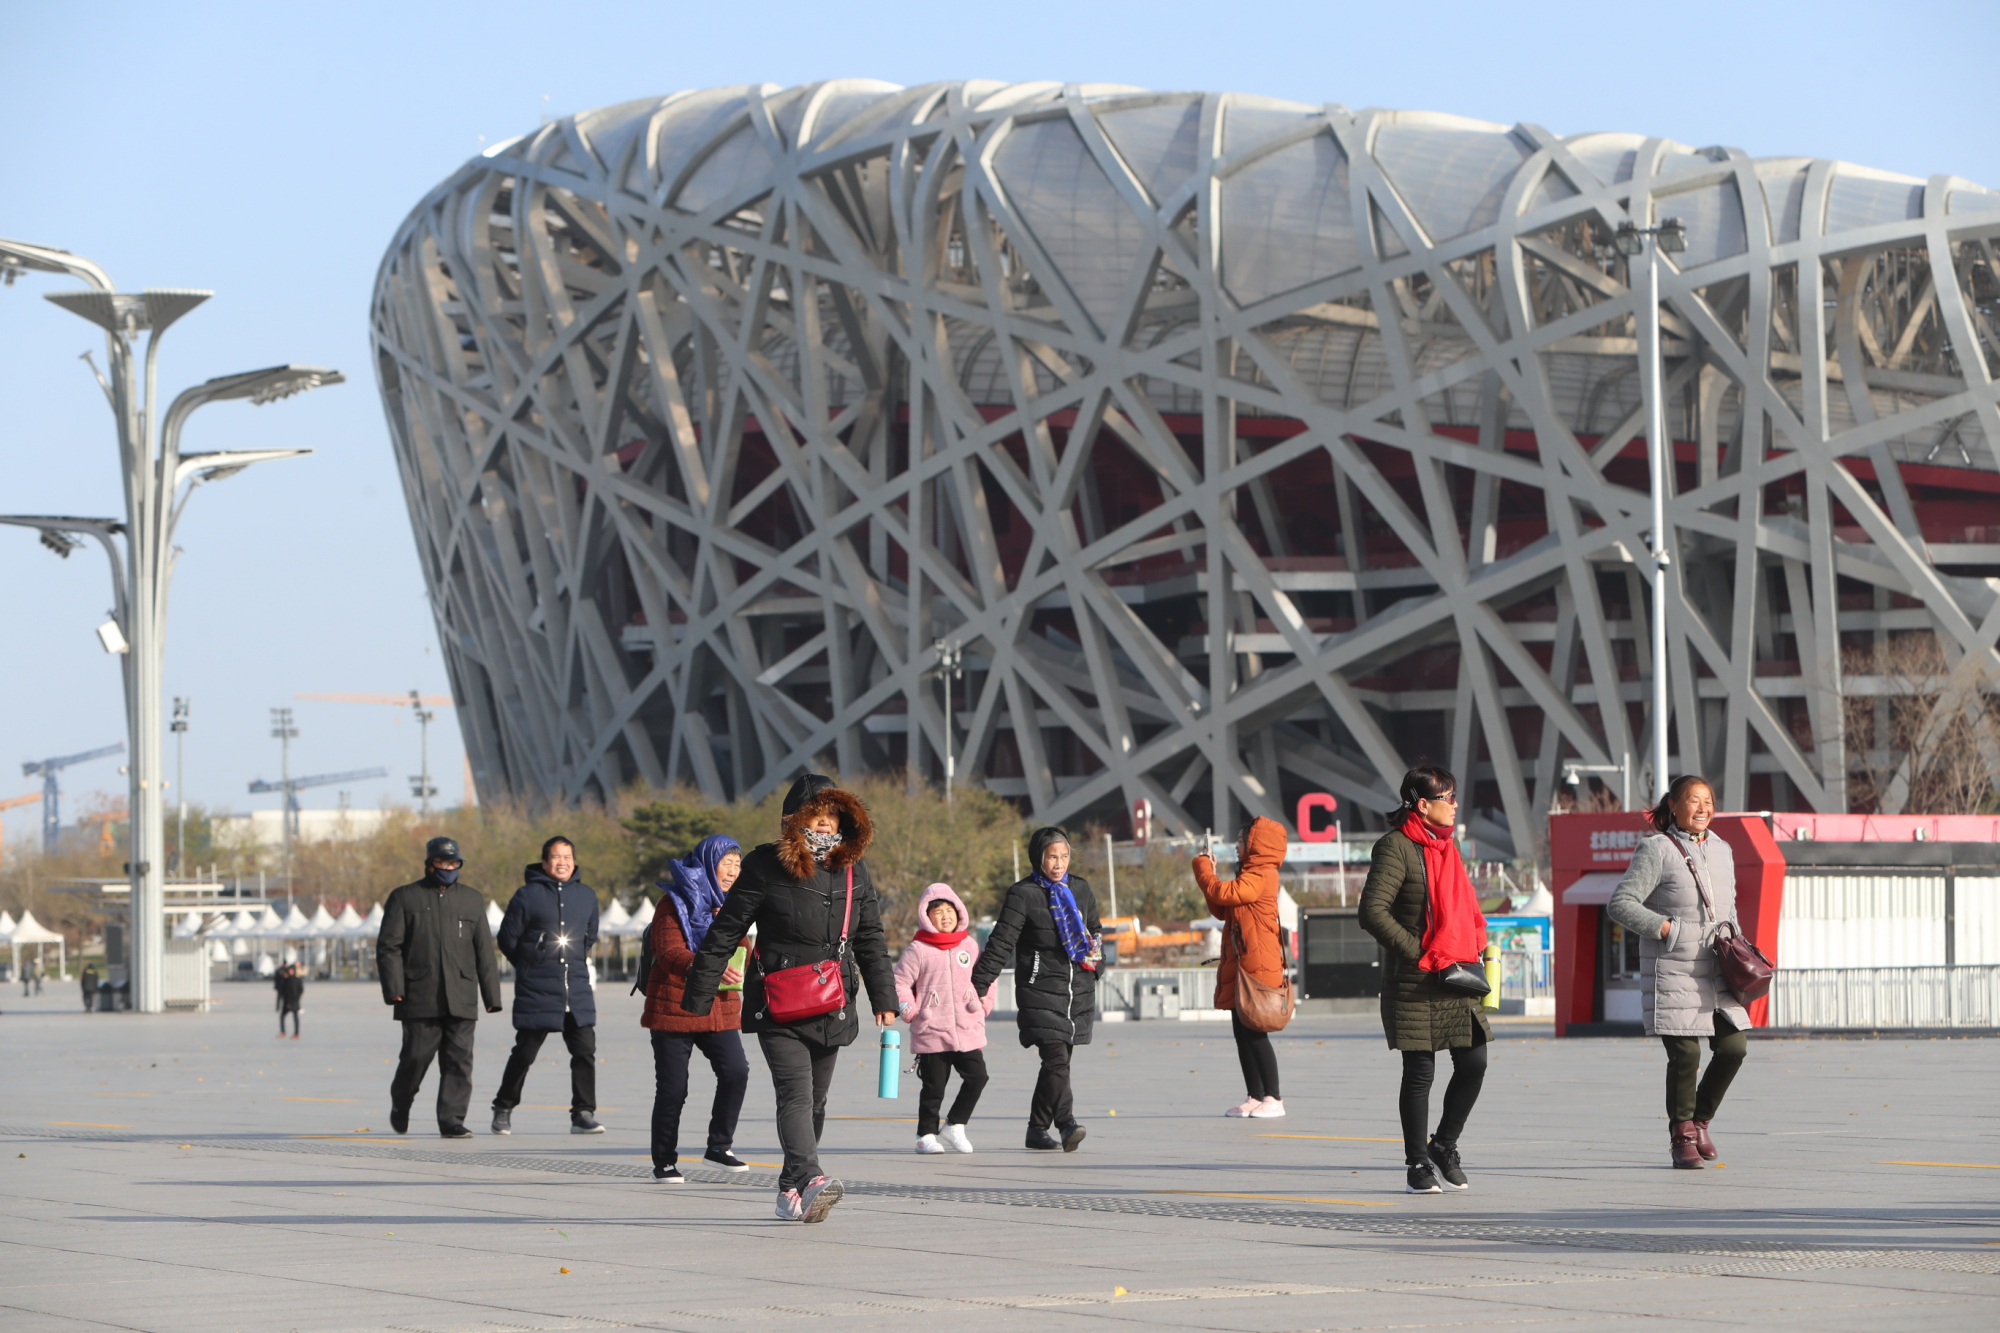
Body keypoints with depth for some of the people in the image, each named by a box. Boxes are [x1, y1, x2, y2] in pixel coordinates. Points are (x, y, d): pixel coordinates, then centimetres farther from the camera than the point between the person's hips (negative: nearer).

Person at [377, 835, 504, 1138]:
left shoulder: (472, 899, 16)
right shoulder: (405, 898, 6)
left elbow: (484, 951, 16)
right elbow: (388, 946, 1)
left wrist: (492, 995, 11)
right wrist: (393, 988, -10)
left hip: (461, 999, 3)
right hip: (419, 998, -3)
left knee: (459, 1060, -6)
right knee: (417, 1056, -1)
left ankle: (452, 1121, -4)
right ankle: (400, 1104, 26)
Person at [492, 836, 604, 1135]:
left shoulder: (587, 895, 9)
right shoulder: (528, 895, -4)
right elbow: (507, 938, 3)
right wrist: (530, 967, 9)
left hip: (578, 990, 4)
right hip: (536, 992, -3)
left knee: (585, 1051, -5)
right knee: (524, 1053, 3)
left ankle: (583, 1113, 1)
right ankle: (503, 1110, 18)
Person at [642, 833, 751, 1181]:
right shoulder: (675, 903, -5)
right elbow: (669, 952, -18)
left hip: (720, 1009, 5)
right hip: (675, 1006, -5)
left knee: (735, 1071, -16)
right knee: (672, 1088, -2)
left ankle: (719, 1147, -3)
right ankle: (664, 1161, 12)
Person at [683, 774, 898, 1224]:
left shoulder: (854, 872, 9)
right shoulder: (765, 867, -6)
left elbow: (870, 939, 16)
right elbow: (724, 934, -3)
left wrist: (884, 997, 8)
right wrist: (698, 997, -3)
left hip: (832, 1012, 5)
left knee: (815, 1100, 9)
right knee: (796, 1093, -20)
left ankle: (792, 1191, 20)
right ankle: (809, 1179, -35)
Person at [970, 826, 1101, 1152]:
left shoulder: (1081, 890, 12)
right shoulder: (1022, 895, -4)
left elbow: (1095, 929, 30)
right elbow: (1001, 943, -7)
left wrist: (1095, 947, 11)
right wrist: (977, 987, -11)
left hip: (1079, 990, 5)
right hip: (1040, 989, -5)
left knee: (1057, 1063, 7)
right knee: (1056, 1058, -18)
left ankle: (1037, 1130, 16)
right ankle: (1067, 1125, -28)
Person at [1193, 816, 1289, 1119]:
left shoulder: (1261, 875, -11)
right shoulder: (1251, 874, 21)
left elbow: (1224, 894, -21)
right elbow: (1222, 909, 22)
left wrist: (1203, 870, -5)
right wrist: (1209, 874, 15)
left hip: (1257, 968, -10)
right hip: (1240, 968, 10)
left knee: (1254, 1034, -10)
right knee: (1243, 1034, 10)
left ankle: (1272, 1099, -7)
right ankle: (1254, 1097, 14)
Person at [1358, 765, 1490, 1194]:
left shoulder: (1447, 844, 15)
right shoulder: (1397, 847, -11)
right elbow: (1373, 911, -18)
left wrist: (1475, 946, 11)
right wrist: (1417, 953, -16)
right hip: (1416, 982, -7)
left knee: (1474, 1062, 1)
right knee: (1420, 1072, -1)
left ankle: (1443, 1147, 19)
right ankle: (1418, 1164, 10)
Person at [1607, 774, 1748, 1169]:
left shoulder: (1721, 851, 15)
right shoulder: (1656, 850, -6)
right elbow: (1621, 904, -10)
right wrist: (1667, 929, -17)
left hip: (1717, 974, 6)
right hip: (1673, 973, -6)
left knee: (1734, 1047, -2)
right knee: (1685, 1055, -7)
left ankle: (1700, 1121, 19)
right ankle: (1682, 1137, 10)